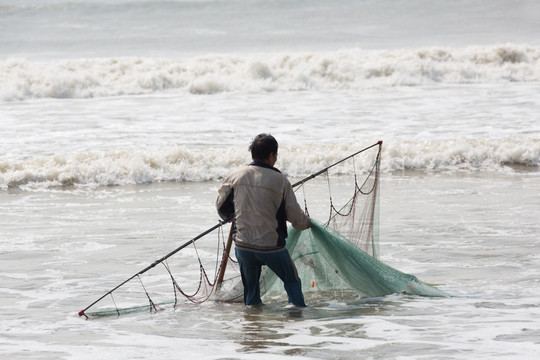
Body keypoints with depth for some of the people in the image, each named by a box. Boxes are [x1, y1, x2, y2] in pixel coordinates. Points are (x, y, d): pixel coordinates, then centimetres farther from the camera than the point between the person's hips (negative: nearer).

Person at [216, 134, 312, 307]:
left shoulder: (235, 176, -1)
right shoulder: (279, 180, -8)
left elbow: (221, 207, 11)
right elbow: (295, 216, -3)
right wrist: (306, 223, 21)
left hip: (243, 246, 3)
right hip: (271, 246, -3)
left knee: (250, 289, 21)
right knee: (292, 282, 17)